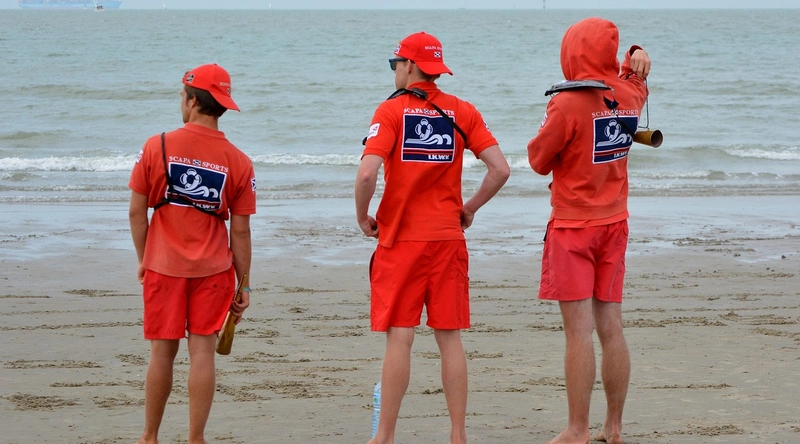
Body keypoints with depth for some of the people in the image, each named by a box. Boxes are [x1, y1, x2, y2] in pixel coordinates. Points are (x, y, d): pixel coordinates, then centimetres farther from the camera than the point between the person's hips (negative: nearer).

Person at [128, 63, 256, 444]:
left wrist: (143, 259, 11)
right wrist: (243, 285, 6)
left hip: (163, 267, 0)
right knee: (202, 352, 3)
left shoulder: (157, 147, -6)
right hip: (213, 270, 0)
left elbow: (136, 211, -3)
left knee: (162, 352, 9)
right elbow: (240, 231, -2)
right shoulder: (238, 162, -4)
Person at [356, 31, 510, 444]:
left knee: (399, 337, -1)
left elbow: (367, 173, -18)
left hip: (400, 240, -3)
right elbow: (500, 169, -4)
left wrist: (363, 217, -2)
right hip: (448, 239, 3)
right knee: (449, 337, 8)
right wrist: (469, 209, 10)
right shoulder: (462, 111, 4)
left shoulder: (392, 110, -6)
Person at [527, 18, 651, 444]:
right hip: (614, 224, 6)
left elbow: (539, 160, -6)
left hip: (573, 226, -6)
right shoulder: (630, 97, 4)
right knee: (611, 327, 9)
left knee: (578, 330, -6)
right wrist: (637, 57, 12)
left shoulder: (568, 104, -17)